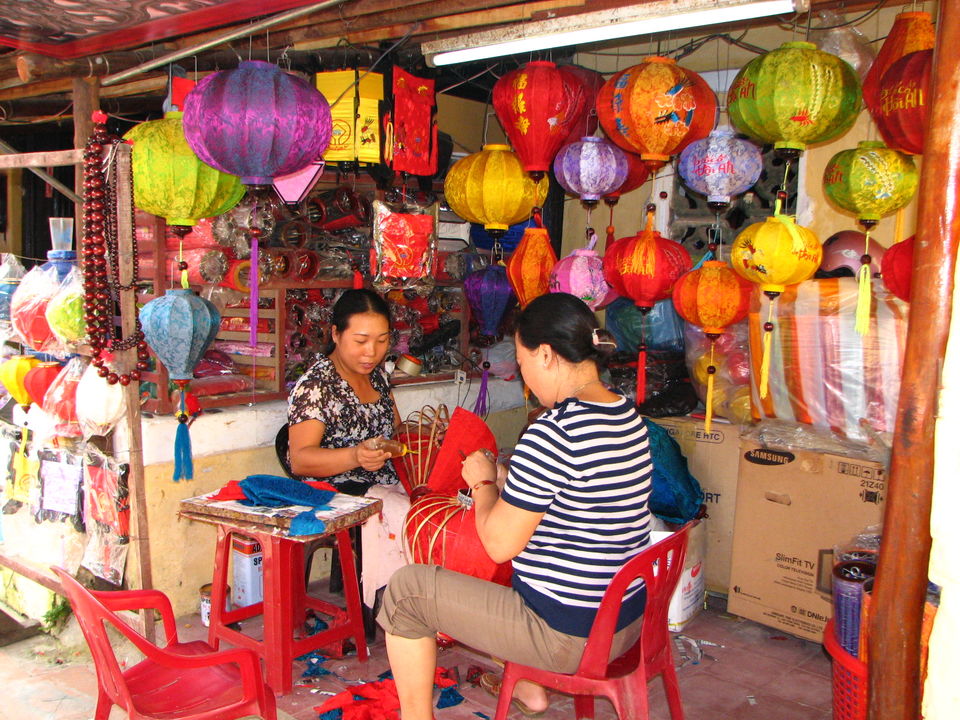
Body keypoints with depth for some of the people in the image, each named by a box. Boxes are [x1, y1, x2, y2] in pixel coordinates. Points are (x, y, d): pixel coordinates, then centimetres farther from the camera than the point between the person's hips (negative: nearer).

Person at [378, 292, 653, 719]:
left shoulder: (554, 432, -25)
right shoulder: (629, 416, 2)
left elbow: (499, 544, -21)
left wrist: (482, 482, -3)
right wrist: (503, 480, 11)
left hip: (571, 637, -9)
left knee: (406, 587, 3)